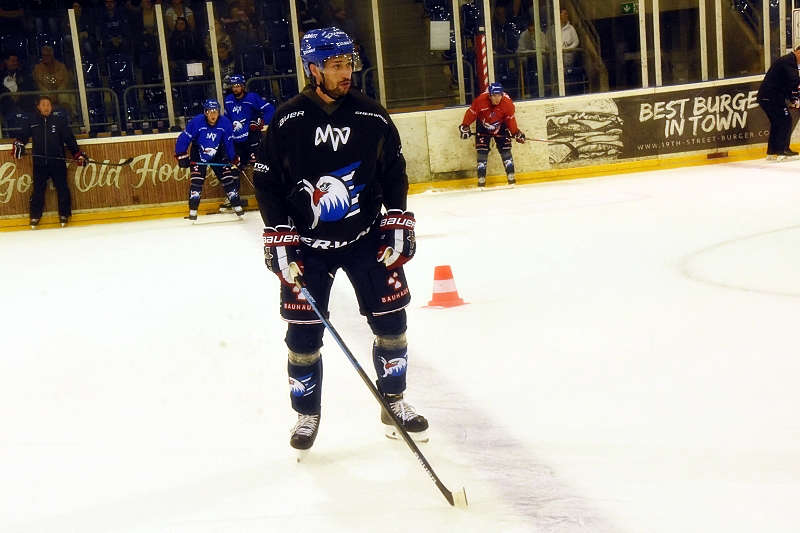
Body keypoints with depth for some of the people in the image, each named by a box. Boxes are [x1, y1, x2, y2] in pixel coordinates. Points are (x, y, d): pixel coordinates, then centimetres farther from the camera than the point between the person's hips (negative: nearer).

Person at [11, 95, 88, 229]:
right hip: (39, 163, 1)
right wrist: (18, 144, 0)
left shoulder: (59, 121, 4)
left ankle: (64, 215, 9)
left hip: (57, 162, -1)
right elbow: (22, 135, 19)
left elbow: (69, 139, 4)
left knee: (62, 188, -2)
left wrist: (78, 154, -2)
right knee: (38, 189, 2)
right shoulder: (32, 123, 9)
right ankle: (35, 216, 10)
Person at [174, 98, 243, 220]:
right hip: (198, 154, -2)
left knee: (228, 177, -5)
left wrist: (234, 159, -8)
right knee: (196, 180, -13)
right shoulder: (196, 122, -26)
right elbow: (183, 139, -20)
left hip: (218, 154, 2)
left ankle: (237, 206, 4)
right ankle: (193, 211, -8)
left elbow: (229, 142, -7)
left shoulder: (225, 123, -19)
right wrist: (182, 156, -22)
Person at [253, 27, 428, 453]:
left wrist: (398, 224, -1)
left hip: (366, 237, 2)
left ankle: (394, 403, 22)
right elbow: (266, 180, -5)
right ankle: (307, 414, 22)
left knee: (390, 321, 3)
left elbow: (394, 172, 6)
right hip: (307, 244, -2)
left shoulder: (371, 116, -4)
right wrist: (279, 240, -9)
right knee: (304, 334, 2)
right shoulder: (287, 121, -11)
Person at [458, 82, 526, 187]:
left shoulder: (507, 103, -25)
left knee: (505, 149, -7)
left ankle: (510, 176, 2)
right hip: (483, 126, -1)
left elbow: (510, 119, -12)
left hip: (500, 127, 1)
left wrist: (516, 133, -8)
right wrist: (464, 126, -16)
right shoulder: (480, 100, -30)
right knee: (482, 150, -8)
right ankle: (481, 178, -3)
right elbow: (471, 113, -17)